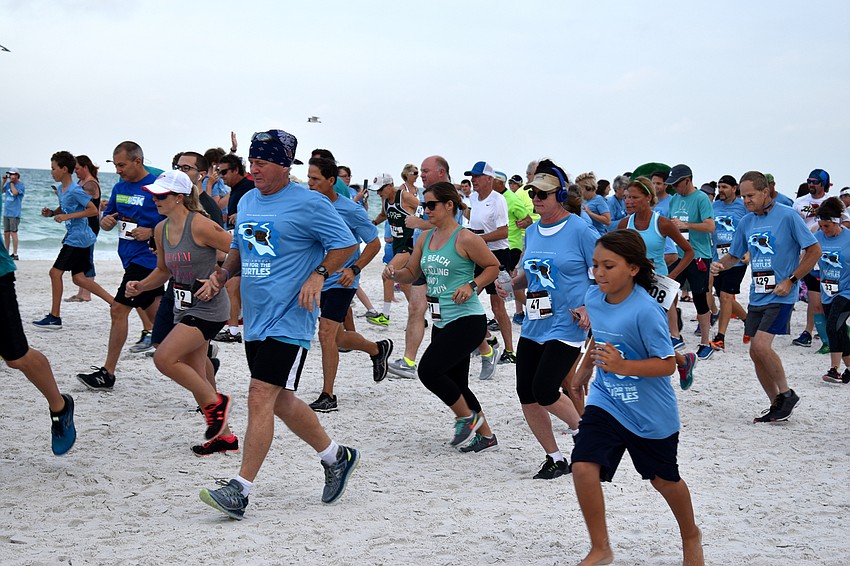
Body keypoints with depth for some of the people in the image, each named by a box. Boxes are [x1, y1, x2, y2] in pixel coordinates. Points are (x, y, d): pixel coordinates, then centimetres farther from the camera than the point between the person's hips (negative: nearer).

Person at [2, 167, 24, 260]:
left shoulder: (21, 185, -6)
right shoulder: (8, 183, 12)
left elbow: (15, 193, -21)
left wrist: (12, 182, -12)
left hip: (14, 214, -7)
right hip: (6, 213, 7)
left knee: (13, 232, -8)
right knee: (6, 233, 9)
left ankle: (15, 254, -5)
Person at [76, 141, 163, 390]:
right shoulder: (120, 187, 12)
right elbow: (107, 218, 20)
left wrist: (151, 232, -23)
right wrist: (106, 221, -3)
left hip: (146, 256, -8)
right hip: (130, 256, 8)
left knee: (119, 310, -10)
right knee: (155, 313, 13)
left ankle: (107, 374, -5)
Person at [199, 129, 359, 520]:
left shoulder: (309, 204, -10)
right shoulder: (247, 202, 13)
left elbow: (346, 243, -5)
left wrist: (318, 275, -16)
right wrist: (222, 274, 7)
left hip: (289, 320, -8)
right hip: (255, 320, 9)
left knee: (260, 399, -14)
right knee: (280, 401, 15)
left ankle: (240, 491, -11)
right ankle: (337, 457, 33)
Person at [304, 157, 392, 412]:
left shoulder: (351, 211, -14)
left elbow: (374, 243, -6)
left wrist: (354, 269, -19)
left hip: (340, 281, -6)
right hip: (318, 279, 6)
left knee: (326, 334, -14)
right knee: (337, 337, 16)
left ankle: (328, 396, -4)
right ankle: (378, 349, 45)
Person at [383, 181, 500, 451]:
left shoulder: (465, 238, -11)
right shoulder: (425, 238, 11)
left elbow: (493, 266, -4)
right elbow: (411, 273, 17)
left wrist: (471, 286, -17)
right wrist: (394, 274, -3)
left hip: (467, 320, -8)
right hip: (441, 323, 8)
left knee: (428, 370, -16)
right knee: (455, 383, 11)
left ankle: (467, 417, 4)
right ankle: (486, 436, 25)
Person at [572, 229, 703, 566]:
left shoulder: (645, 310, -25)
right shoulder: (593, 298, -6)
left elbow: (667, 363, -23)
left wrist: (624, 366, -36)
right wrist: (587, 366, 28)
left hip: (650, 411, -4)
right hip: (606, 402, 4)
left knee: (663, 478, 16)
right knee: (583, 466, -16)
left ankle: (690, 536, 47)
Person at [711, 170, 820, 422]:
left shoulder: (787, 216, -9)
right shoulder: (746, 222, 8)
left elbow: (814, 250, -7)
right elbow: (734, 255, 19)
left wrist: (790, 281, -12)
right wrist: (720, 265, -4)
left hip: (781, 296, -7)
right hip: (757, 296, 7)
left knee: (761, 346, -19)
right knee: (756, 353, 5)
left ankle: (787, 393, 1)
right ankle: (777, 406, 19)